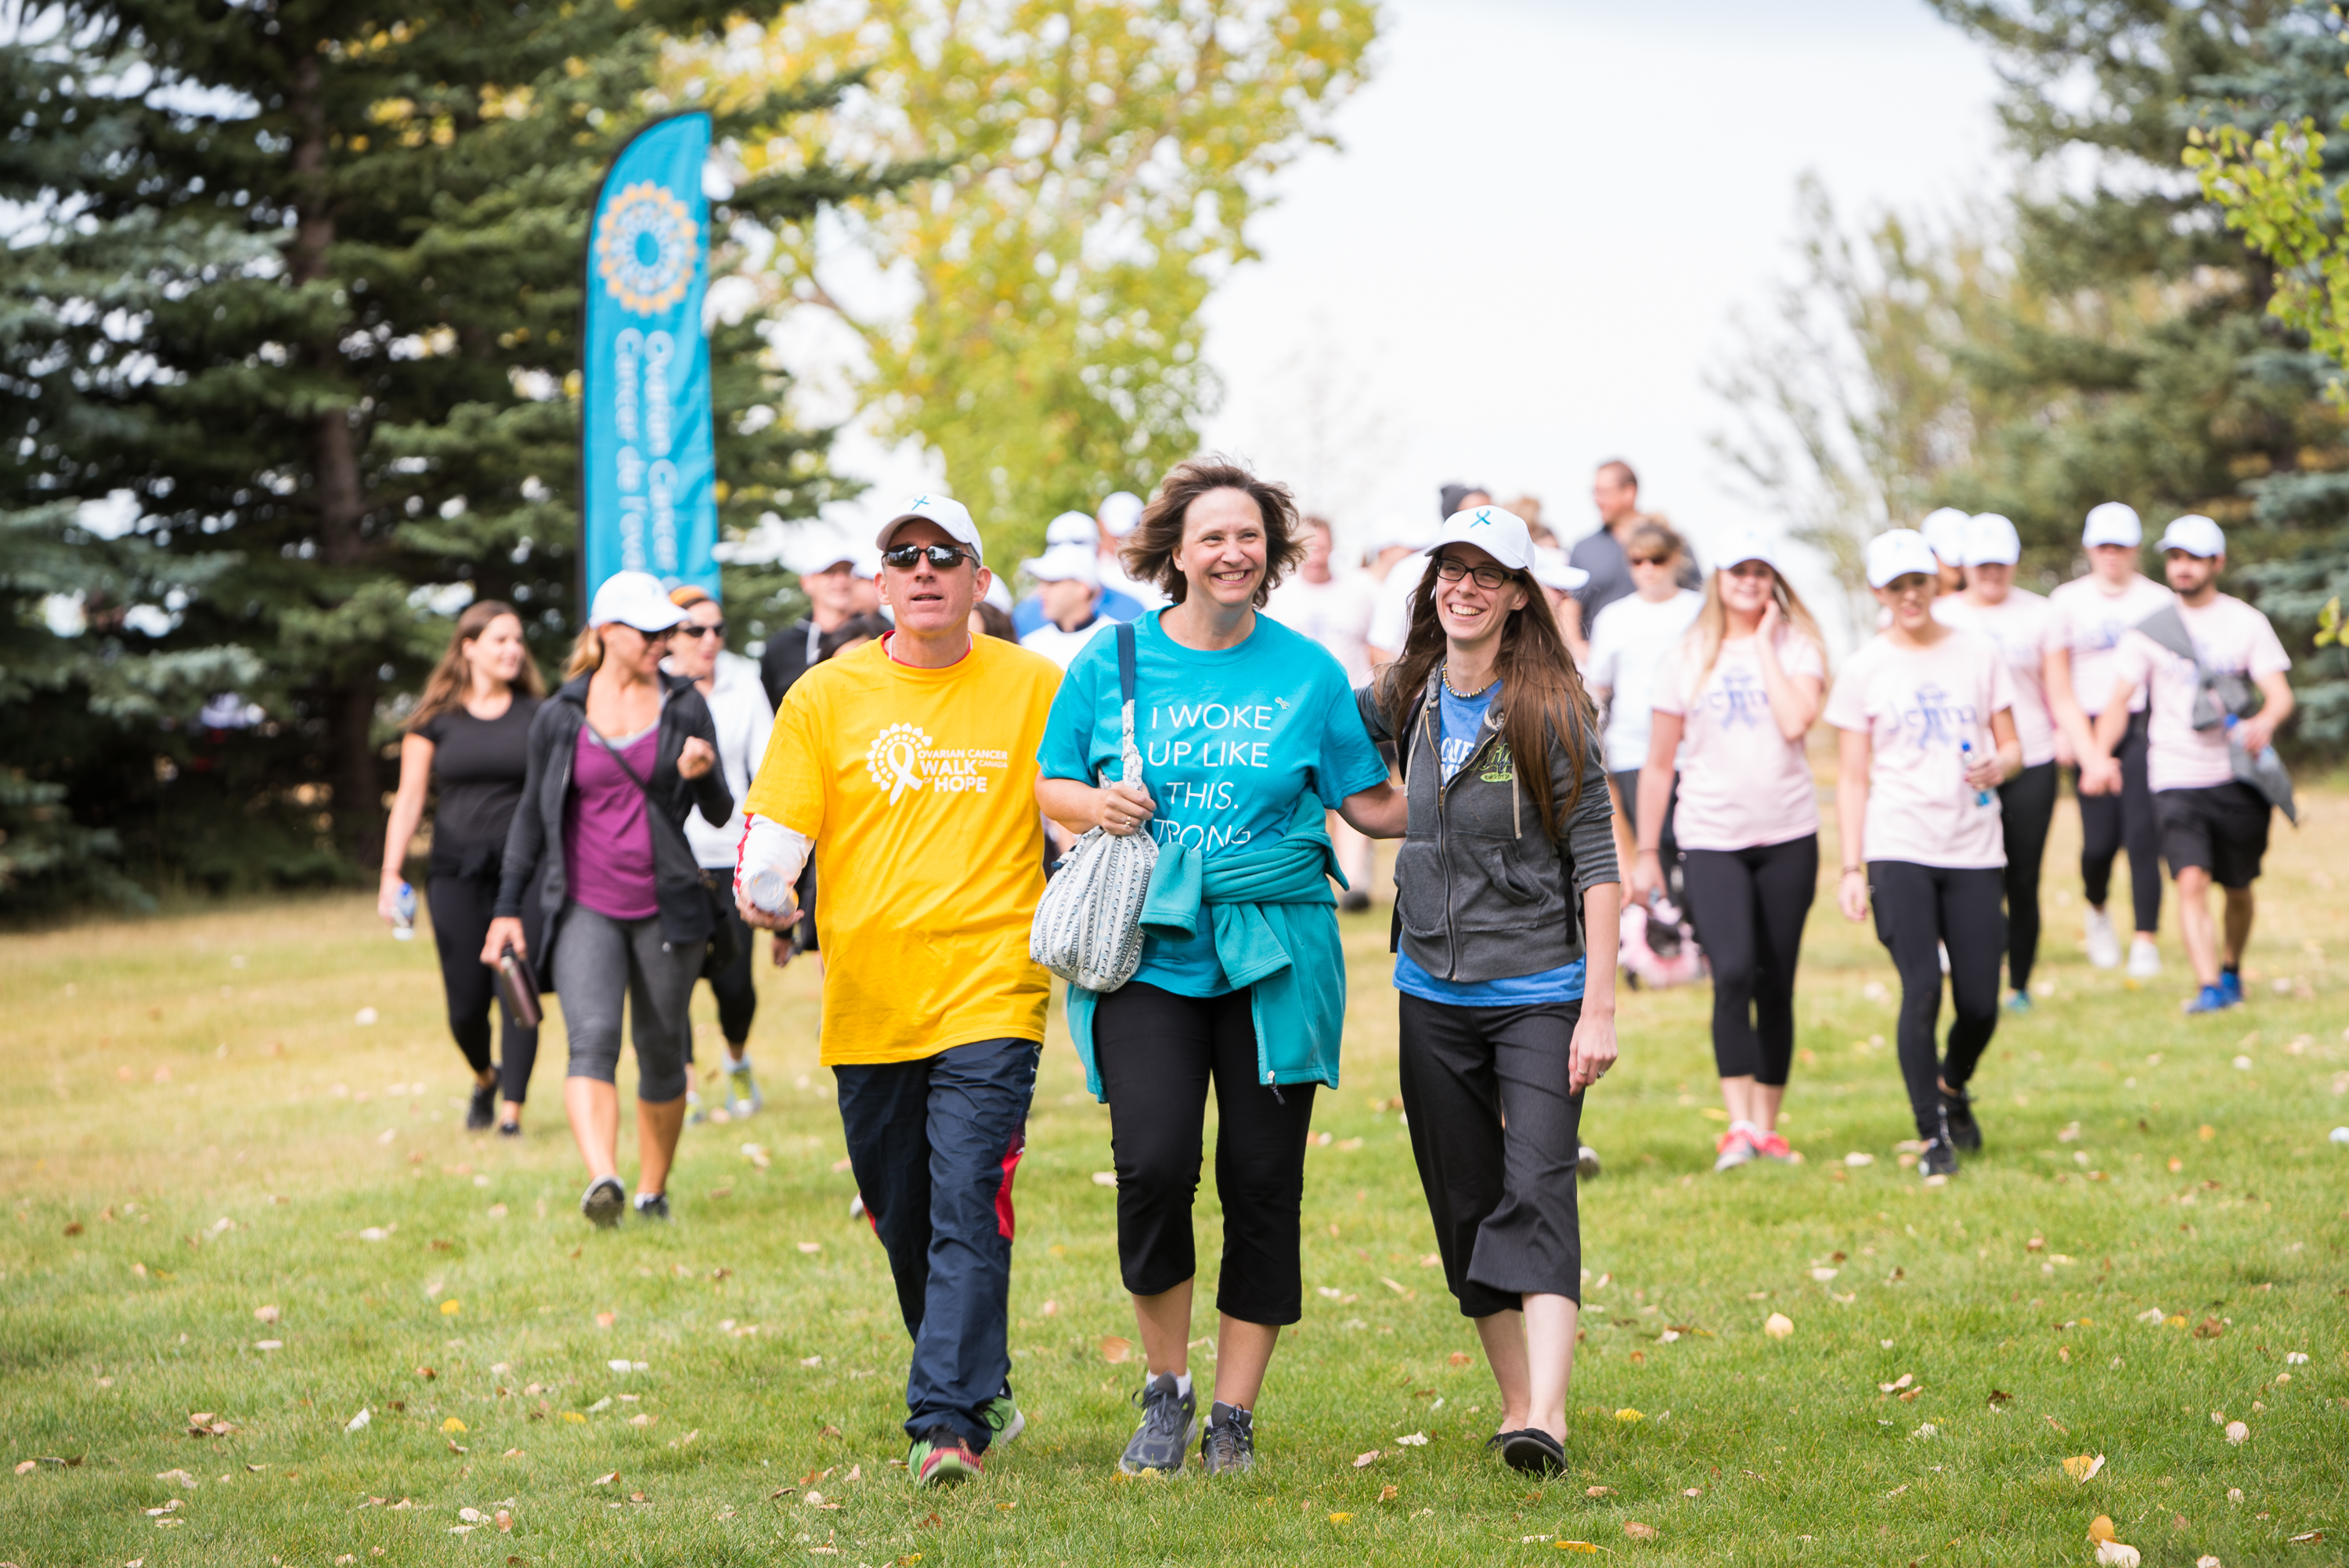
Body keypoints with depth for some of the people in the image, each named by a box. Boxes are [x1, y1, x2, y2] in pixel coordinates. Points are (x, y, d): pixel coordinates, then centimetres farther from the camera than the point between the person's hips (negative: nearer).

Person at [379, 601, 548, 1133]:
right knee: (466, 1001, 0)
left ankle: (511, 1111, -4)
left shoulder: (536, 714, 6)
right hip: (457, 867, 0)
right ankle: (484, 1078, 31)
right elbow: (410, 797, 5)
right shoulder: (437, 719, 4)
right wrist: (391, 875, -1)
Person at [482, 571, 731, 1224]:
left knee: (661, 1050, 7)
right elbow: (532, 813, 11)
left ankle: (653, 1190, 22)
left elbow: (719, 814, 5)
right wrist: (509, 908, 7)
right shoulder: (560, 716, 3)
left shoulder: (684, 706, 4)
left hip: (665, 905, 1)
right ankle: (602, 1182, -34)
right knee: (592, 1036, -20)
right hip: (585, 907, -1)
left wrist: (702, 775, -17)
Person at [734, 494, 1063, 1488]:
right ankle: (984, 1393, 30)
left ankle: (948, 1423, -16)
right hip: (868, 1005, 3)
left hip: (989, 996, -3)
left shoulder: (1035, 688, 3)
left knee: (967, 1208, -15)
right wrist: (761, 892, -19)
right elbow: (776, 827, 2)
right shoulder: (824, 697, 6)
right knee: (902, 1220, 12)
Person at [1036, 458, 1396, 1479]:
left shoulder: (1307, 670, 7)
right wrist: (1096, 802, -7)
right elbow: (1049, 786, 14)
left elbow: (1370, 801, 8)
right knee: (1153, 1162, -16)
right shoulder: (1112, 662, 7)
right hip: (1147, 952, -1)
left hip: (1276, 953, 1)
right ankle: (1164, 1391, 6)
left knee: (1263, 1182, 1)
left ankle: (1232, 1417, 14)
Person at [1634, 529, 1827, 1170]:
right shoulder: (1684, 659, 5)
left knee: (1776, 986, 6)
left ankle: (1766, 1127, 16)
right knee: (1733, 973, -19)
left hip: (1787, 835, 1)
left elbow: (1796, 721, -17)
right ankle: (1737, 1124, -18)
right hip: (1711, 838, -1)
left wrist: (1765, 645, -10)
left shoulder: (1796, 646, 3)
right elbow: (1659, 764, 9)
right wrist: (1645, 852, 9)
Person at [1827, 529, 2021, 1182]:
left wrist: (1997, 766, -14)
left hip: (1974, 848, 2)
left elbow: (2012, 747, 11)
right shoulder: (1866, 668, 4)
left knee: (1980, 1004, -1)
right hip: (1900, 849, -2)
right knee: (1922, 991, -14)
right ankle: (1932, 1135, -2)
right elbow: (1853, 778, 5)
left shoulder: (1978, 653, 8)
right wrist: (1851, 867, -2)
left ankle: (1953, 1089, 31)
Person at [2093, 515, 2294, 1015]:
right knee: (2191, 880, -18)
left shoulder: (2246, 622, 4)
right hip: (2177, 779, -1)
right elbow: (2119, 699, 3)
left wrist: (2264, 723, -27)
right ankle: (2209, 987, -20)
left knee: (2238, 889, 10)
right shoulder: (2150, 626, 5)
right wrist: (2100, 751, -16)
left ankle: (2231, 970, 34)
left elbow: (2280, 693, -3)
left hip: (2238, 776, 1)